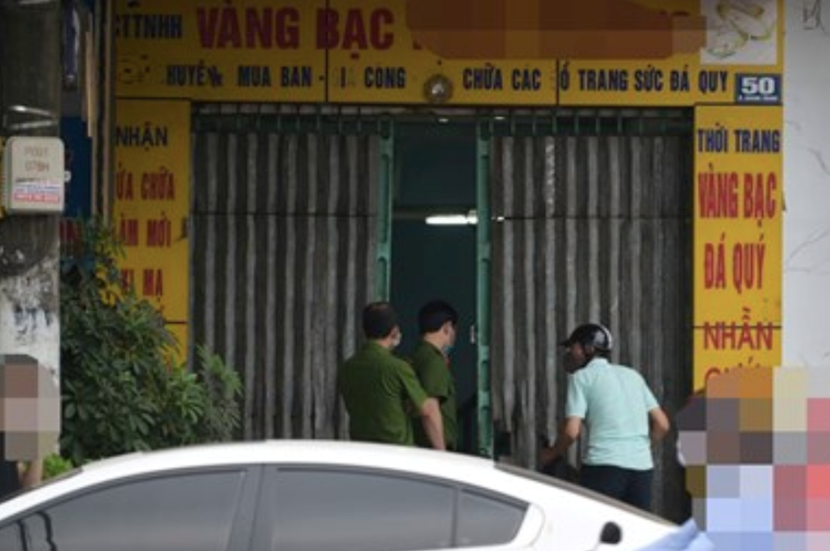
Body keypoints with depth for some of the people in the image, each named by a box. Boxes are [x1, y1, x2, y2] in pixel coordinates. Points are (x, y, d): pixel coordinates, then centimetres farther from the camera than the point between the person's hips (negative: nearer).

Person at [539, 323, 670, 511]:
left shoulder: (581, 377, 3)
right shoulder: (632, 375, 21)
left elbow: (571, 431, -6)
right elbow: (662, 424, 16)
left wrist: (552, 453, 11)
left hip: (604, 466, -6)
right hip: (642, 466, 6)